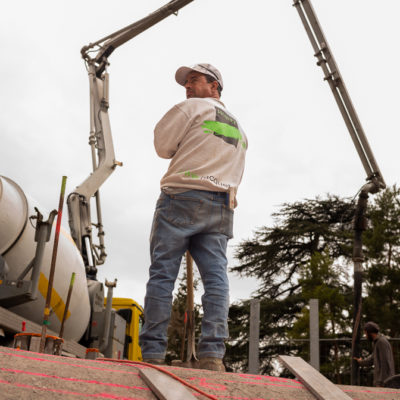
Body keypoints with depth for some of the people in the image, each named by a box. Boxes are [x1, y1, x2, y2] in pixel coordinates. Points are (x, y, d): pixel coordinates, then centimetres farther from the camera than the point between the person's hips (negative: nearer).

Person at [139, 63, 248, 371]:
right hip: (222, 208, 6)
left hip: (182, 198, -6)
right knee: (216, 278, -5)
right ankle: (212, 354, -15)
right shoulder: (240, 131, 28)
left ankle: (152, 353, -6)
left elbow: (163, 146, 5)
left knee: (162, 274, -5)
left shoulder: (193, 108, 6)